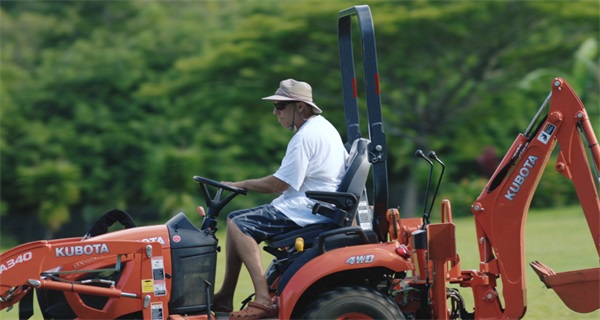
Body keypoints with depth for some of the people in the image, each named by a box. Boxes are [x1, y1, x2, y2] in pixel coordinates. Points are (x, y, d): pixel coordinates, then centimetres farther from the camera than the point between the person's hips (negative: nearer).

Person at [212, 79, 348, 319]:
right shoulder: (323, 126, 16)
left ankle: (263, 300, -29)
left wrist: (240, 185, -7)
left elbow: (279, 184, -19)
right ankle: (225, 297, 5)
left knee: (239, 226, -20)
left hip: (305, 210, -11)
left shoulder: (304, 137, -17)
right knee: (234, 219, 10)